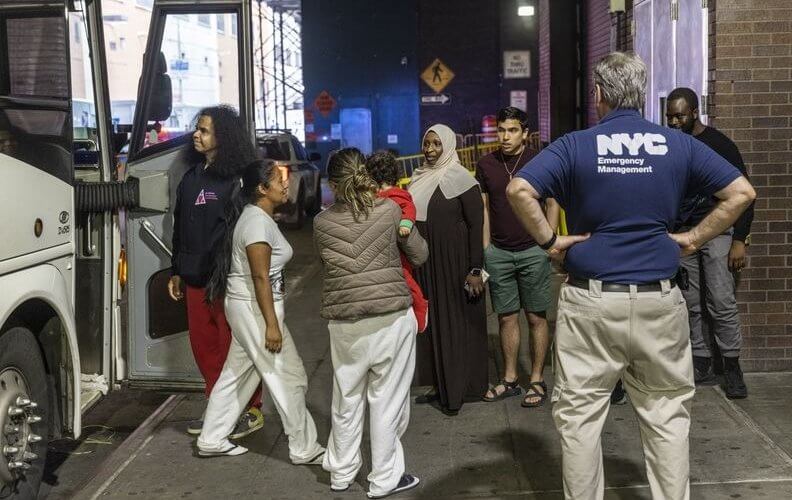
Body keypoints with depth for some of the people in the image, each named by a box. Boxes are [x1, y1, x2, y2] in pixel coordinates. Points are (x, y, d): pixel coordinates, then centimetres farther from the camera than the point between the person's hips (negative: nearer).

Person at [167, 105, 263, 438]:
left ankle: (250, 411, 12)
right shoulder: (193, 175, 13)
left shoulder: (238, 179, -11)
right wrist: (177, 270, 19)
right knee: (202, 343, 12)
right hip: (195, 277, 8)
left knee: (234, 345, -1)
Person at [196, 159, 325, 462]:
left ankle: (212, 441, 24)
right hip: (254, 309, -10)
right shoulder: (258, 222, -20)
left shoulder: (259, 216, 11)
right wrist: (272, 324, -23)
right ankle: (304, 450, 8)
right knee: (289, 379, -2)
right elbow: (260, 277, -23)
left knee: (237, 375, 16)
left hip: (247, 308, 10)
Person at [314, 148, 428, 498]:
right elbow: (419, 256, 6)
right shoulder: (389, 210, -4)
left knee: (347, 400, 16)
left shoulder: (322, 223, 0)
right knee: (386, 400, 7)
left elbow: (326, 265, 10)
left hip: (344, 322, 2)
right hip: (391, 318, -2)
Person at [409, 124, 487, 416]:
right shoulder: (420, 179, 10)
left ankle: (457, 391, 8)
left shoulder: (461, 179, -10)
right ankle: (439, 385, 21)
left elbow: (476, 225, -12)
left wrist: (475, 270, -16)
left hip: (454, 264, -7)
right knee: (431, 324, 11)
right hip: (425, 265, 7)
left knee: (457, 324, 1)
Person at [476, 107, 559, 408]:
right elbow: (483, 208, 12)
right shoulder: (486, 165, 7)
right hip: (498, 252, 3)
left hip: (533, 251, -2)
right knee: (506, 317, 7)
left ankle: (537, 381, 10)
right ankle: (510, 380, 17)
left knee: (536, 317, 2)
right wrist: (485, 247, 8)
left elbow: (553, 203, 3)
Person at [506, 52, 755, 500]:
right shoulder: (679, 144, 3)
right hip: (660, 300, 2)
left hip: (591, 301, -2)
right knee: (668, 415, 14)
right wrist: (694, 239, 5)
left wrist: (549, 240, -5)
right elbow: (742, 193, 1)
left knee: (580, 416, 9)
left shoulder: (575, 146, -3)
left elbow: (519, 189, -16)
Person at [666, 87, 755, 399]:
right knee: (690, 304, 3)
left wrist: (740, 240, -11)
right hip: (681, 233, 4)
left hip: (716, 229, -4)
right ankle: (701, 366, 10)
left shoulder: (720, 145, -4)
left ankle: (732, 367, 0)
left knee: (722, 302, -10)